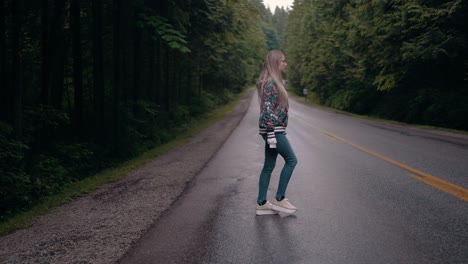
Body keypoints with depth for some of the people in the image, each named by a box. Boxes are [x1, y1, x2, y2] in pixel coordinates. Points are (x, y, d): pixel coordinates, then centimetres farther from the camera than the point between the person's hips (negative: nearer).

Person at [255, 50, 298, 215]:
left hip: (275, 130, 10)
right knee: (291, 160, -2)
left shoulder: (274, 81, 17)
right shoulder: (271, 83, -14)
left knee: (269, 166, 9)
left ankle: (261, 204, 12)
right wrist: (271, 134, -23)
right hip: (273, 129, -10)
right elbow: (267, 109, -20)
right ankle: (279, 199, 4)